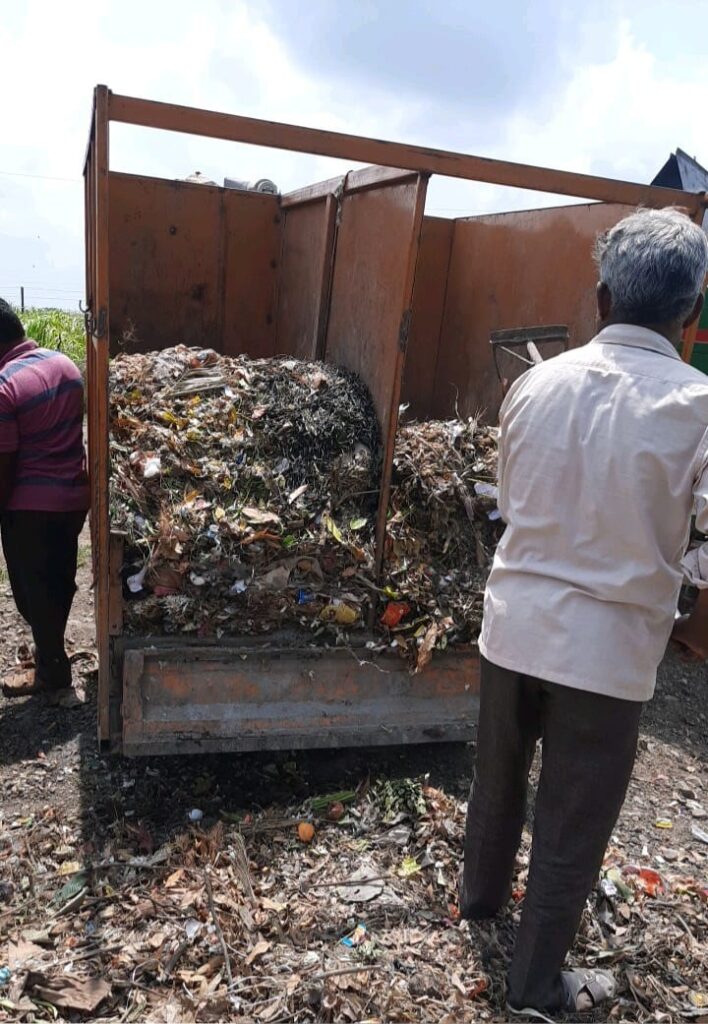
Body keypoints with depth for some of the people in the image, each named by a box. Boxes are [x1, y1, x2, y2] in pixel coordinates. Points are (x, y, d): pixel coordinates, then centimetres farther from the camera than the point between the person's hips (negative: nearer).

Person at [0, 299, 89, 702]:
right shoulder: (64, 363, 2)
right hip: (74, 494, 8)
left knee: (34, 591, 8)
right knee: (59, 581, 21)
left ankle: (54, 675, 21)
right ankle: (51, 652, 39)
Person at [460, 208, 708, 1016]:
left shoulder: (537, 383, -4)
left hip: (516, 622, 4)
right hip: (609, 648, -3)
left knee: (498, 774, 26)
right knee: (574, 824, 16)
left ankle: (481, 892, 53)